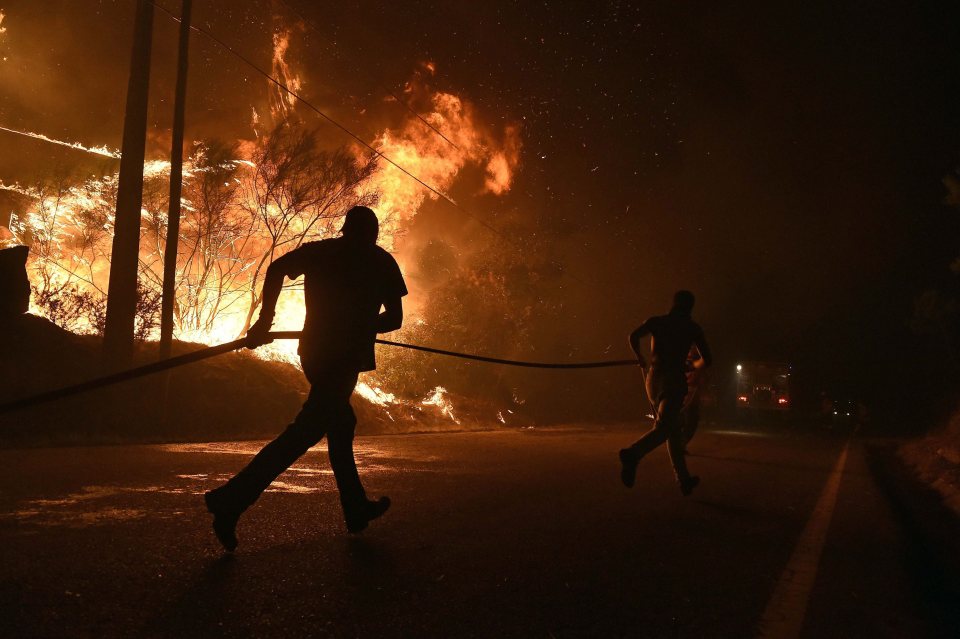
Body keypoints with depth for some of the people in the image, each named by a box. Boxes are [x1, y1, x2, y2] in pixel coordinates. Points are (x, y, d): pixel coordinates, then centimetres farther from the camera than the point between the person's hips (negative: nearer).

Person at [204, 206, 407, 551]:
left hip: (314, 351, 5)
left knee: (341, 423, 19)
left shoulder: (320, 250, 11)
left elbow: (277, 269, -5)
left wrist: (265, 319, 1)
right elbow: (394, 319, 8)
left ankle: (357, 509, 30)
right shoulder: (381, 261, 7)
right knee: (307, 429, -9)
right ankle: (232, 498, -19)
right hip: (346, 354, -5)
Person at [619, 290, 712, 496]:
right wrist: (694, 365, 29)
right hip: (674, 379, -5)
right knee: (663, 428, -16)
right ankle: (633, 454, -45)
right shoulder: (692, 327, 7)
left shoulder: (655, 321, 12)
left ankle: (684, 480, 23)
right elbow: (707, 360, 6)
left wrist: (639, 357, 14)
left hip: (653, 378, 5)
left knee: (673, 430, 17)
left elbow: (634, 337, -5)